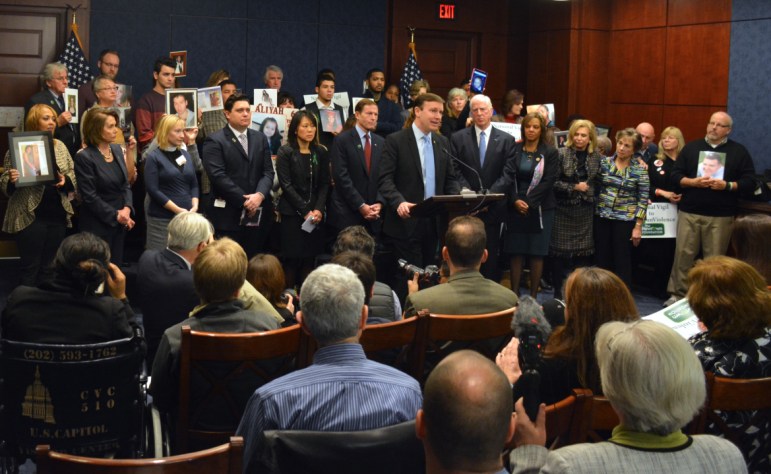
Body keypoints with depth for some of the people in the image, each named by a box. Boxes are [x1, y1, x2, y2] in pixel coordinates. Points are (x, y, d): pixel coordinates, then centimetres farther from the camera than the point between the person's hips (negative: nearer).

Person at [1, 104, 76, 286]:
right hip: (31, 217, -5)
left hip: (58, 216, 5)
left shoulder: (60, 146, 10)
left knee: (48, 268, 12)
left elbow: (74, 175, 14)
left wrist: (66, 180, -8)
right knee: (31, 268, 0)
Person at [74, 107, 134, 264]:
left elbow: (126, 184, 9)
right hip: (98, 225, -7)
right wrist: (115, 215, -13)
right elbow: (90, 197, -16)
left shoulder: (117, 150, 7)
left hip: (120, 223, 7)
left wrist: (127, 209, -8)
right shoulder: (84, 157, -15)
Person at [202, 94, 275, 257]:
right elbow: (218, 176, -13)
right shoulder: (215, 141, -3)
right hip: (227, 214, -5)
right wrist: (245, 200, -14)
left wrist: (260, 195, -11)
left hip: (257, 213, 5)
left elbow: (268, 171, 8)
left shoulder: (260, 138, 15)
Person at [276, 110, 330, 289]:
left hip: (315, 215, 4)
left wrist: (318, 210, -7)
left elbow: (325, 184, 7)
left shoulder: (320, 152, 10)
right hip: (292, 214, -3)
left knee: (309, 259, 3)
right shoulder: (285, 152, -2)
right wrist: (305, 211, -12)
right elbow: (286, 185, -7)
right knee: (292, 259, -3)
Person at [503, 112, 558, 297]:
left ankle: (533, 296, 7)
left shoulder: (550, 153, 1)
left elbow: (548, 181, -5)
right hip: (516, 208, 1)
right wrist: (515, 201, -12)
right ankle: (514, 294, 5)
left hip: (540, 208, -1)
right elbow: (508, 177, 0)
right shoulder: (513, 150, 5)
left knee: (537, 253, 1)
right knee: (515, 252, 0)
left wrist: (529, 202, -12)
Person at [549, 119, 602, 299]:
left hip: (585, 211, 3)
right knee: (560, 251, 0)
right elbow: (554, 182, -8)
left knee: (584, 251, 4)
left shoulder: (596, 157, 4)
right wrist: (574, 187, -15)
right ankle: (558, 291, 12)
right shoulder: (561, 154, -5)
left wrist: (590, 190, -1)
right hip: (564, 209, -3)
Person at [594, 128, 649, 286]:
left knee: (622, 262, 3)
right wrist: (593, 211, 1)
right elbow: (595, 188, 8)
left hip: (625, 220, -3)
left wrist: (638, 226, -8)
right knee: (602, 260, 8)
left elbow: (643, 200, -5)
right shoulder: (604, 163, 3)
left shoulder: (640, 170, -5)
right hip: (601, 218, 3)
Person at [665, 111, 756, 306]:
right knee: (683, 254, 0)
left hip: (721, 215, -1)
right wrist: (693, 182, -12)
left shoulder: (739, 151, 6)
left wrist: (727, 185, -15)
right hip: (689, 212, 1)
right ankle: (677, 294, 8)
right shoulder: (691, 148, 10)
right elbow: (675, 175, 6)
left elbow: (749, 181, 1)